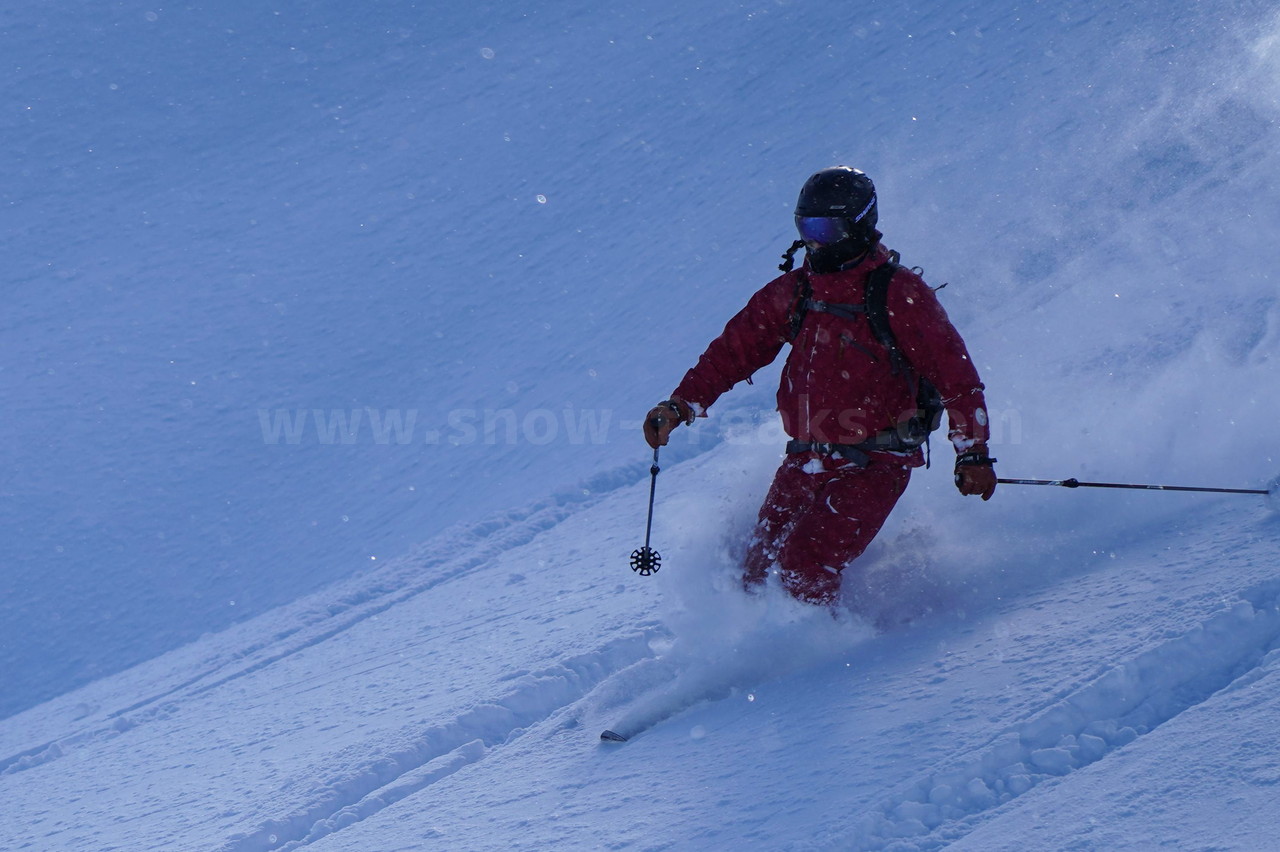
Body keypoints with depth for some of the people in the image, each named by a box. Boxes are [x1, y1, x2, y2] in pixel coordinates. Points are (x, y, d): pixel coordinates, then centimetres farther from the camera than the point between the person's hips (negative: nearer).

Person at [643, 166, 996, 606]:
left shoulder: (899, 294, -9)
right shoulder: (793, 290, 8)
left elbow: (954, 372, -9)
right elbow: (736, 348, 11)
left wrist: (973, 451, -15)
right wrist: (680, 405, -1)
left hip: (872, 467, -6)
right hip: (804, 461, 6)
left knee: (803, 569, -18)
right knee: (758, 570, 3)